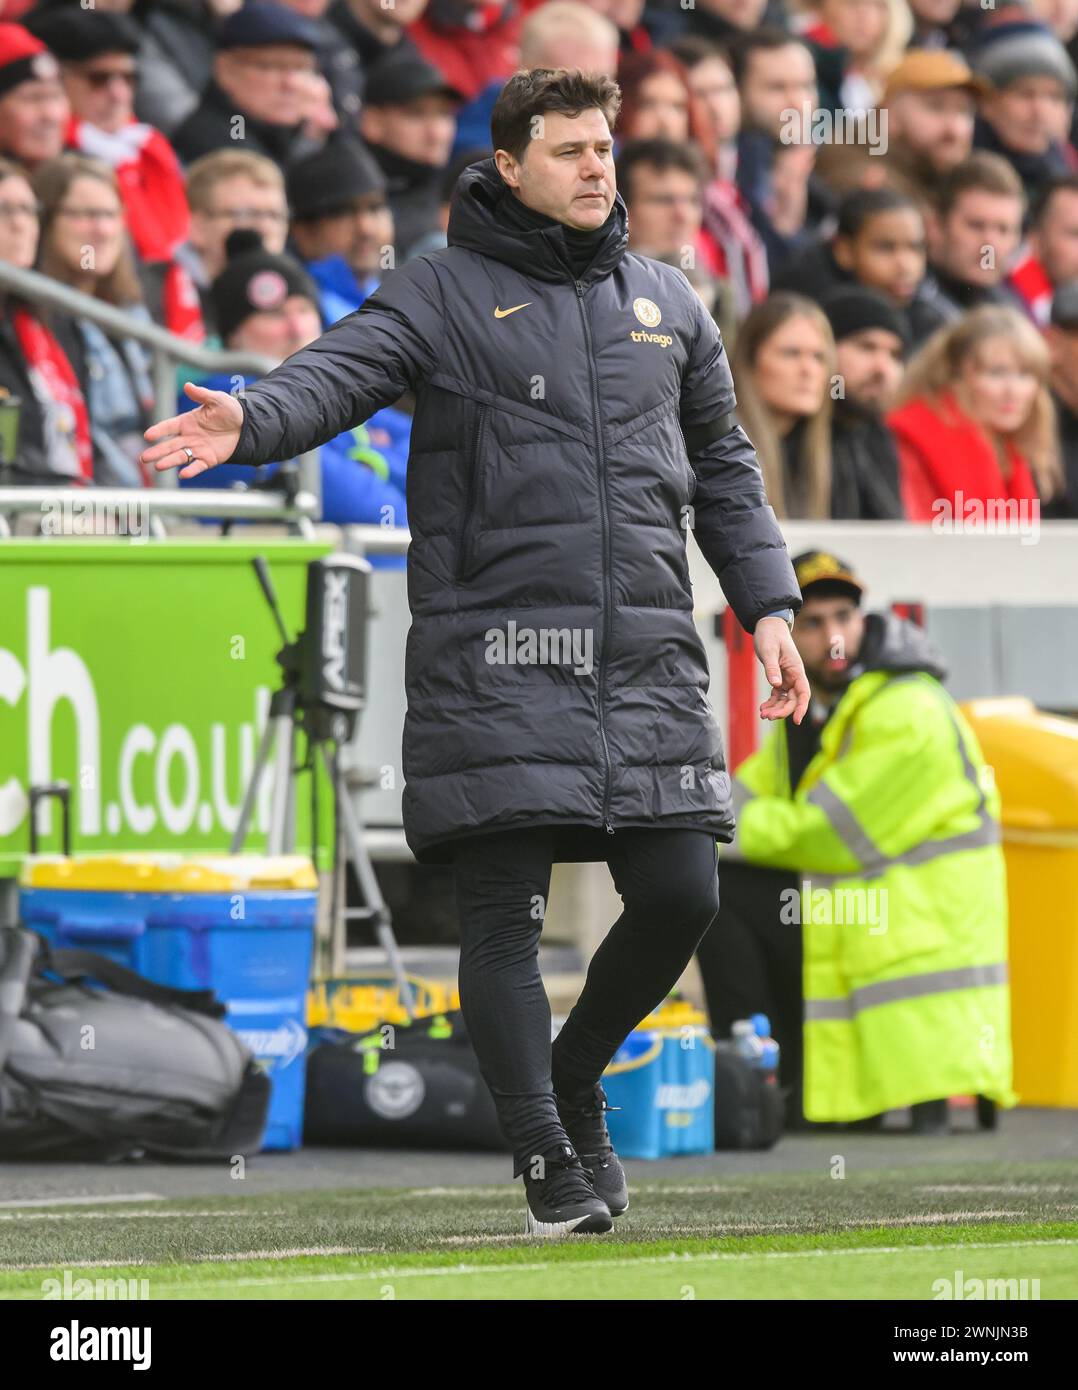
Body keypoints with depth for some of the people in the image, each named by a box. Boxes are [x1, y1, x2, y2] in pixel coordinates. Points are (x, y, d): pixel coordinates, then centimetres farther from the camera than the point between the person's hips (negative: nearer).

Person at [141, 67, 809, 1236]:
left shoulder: (665, 304, 15)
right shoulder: (444, 294, 1)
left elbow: (722, 467, 24)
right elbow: (339, 372, -15)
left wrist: (768, 607, 16)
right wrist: (248, 422, -36)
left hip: (645, 653, 4)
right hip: (493, 653, -4)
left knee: (679, 893, -1)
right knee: (504, 911, -6)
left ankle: (575, 1078, 24)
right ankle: (546, 1156, 1)